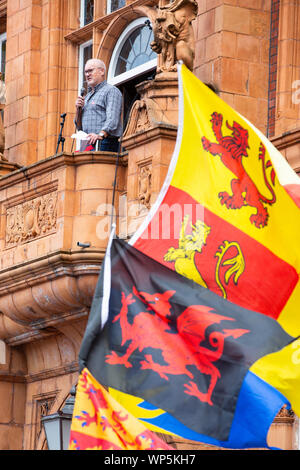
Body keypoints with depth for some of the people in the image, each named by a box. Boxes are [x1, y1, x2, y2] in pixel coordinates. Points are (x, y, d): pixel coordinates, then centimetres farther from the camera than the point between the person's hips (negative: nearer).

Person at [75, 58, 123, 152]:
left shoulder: (111, 91, 2)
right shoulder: (88, 96, 28)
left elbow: (112, 119, -14)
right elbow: (80, 127, 28)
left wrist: (101, 135, -30)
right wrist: (78, 110, 10)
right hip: (87, 145, 7)